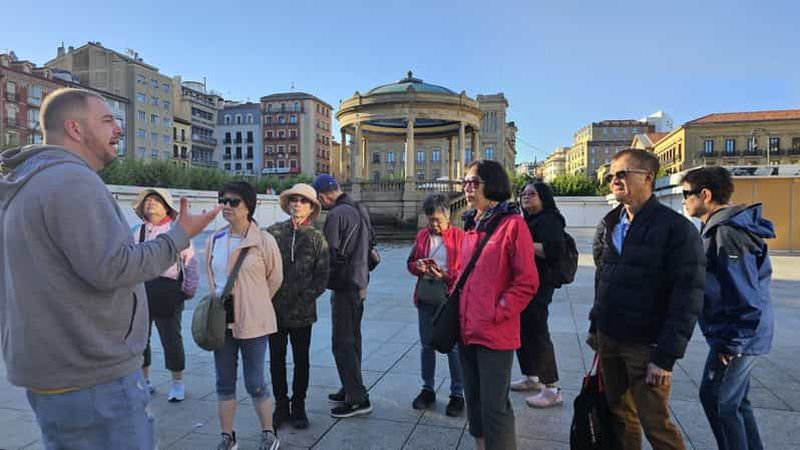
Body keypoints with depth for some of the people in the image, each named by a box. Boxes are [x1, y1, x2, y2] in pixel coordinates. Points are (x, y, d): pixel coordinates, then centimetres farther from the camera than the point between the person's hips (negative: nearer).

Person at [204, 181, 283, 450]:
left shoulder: (264, 240, -11)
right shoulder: (214, 241, 3)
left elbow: (275, 279, 0)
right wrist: (219, 301, 12)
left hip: (253, 322, -4)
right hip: (222, 321, 5)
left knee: (255, 383, 4)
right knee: (224, 382, 14)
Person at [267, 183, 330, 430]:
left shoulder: (316, 237, -1)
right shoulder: (274, 232, -1)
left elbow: (322, 274, -1)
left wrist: (307, 297, -9)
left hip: (302, 311, -1)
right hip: (274, 308, 1)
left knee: (301, 360, 13)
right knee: (277, 359, 11)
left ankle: (298, 407, 29)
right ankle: (281, 406, 29)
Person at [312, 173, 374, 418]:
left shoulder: (336, 215, -17)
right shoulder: (358, 210, 13)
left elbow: (330, 254, -18)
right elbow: (369, 243, 17)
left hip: (345, 286, -10)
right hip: (360, 283, 10)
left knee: (342, 343, -2)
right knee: (352, 339, 17)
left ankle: (358, 399, 3)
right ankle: (351, 389, 28)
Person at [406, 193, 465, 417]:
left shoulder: (459, 237, -8)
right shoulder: (422, 236, 7)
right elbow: (410, 263, 13)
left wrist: (445, 275, -23)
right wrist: (417, 266, -10)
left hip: (449, 299, -5)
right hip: (425, 298, 5)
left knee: (453, 347, 5)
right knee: (426, 345, 15)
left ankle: (457, 394, 19)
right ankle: (428, 389, 31)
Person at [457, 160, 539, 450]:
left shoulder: (512, 224, -10)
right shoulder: (472, 225, 13)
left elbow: (527, 281, -13)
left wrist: (498, 313, -14)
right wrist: (456, 302, 11)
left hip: (495, 333, -7)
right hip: (467, 329, 8)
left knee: (494, 407, 1)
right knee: (473, 401, 19)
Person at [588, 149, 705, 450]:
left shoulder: (677, 228, -12)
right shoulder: (609, 225, 8)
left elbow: (688, 298, -15)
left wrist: (666, 356, -17)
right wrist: (595, 326, 13)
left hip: (646, 346, -5)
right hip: (608, 339, 6)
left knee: (655, 424, 3)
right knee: (619, 414, 16)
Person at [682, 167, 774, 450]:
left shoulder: (726, 233, -22)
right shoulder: (720, 227, 9)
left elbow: (746, 297, -25)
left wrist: (732, 343, -18)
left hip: (738, 338, -10)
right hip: (742, 334, 10)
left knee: (718, 402, 5)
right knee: (734, 401, 20)